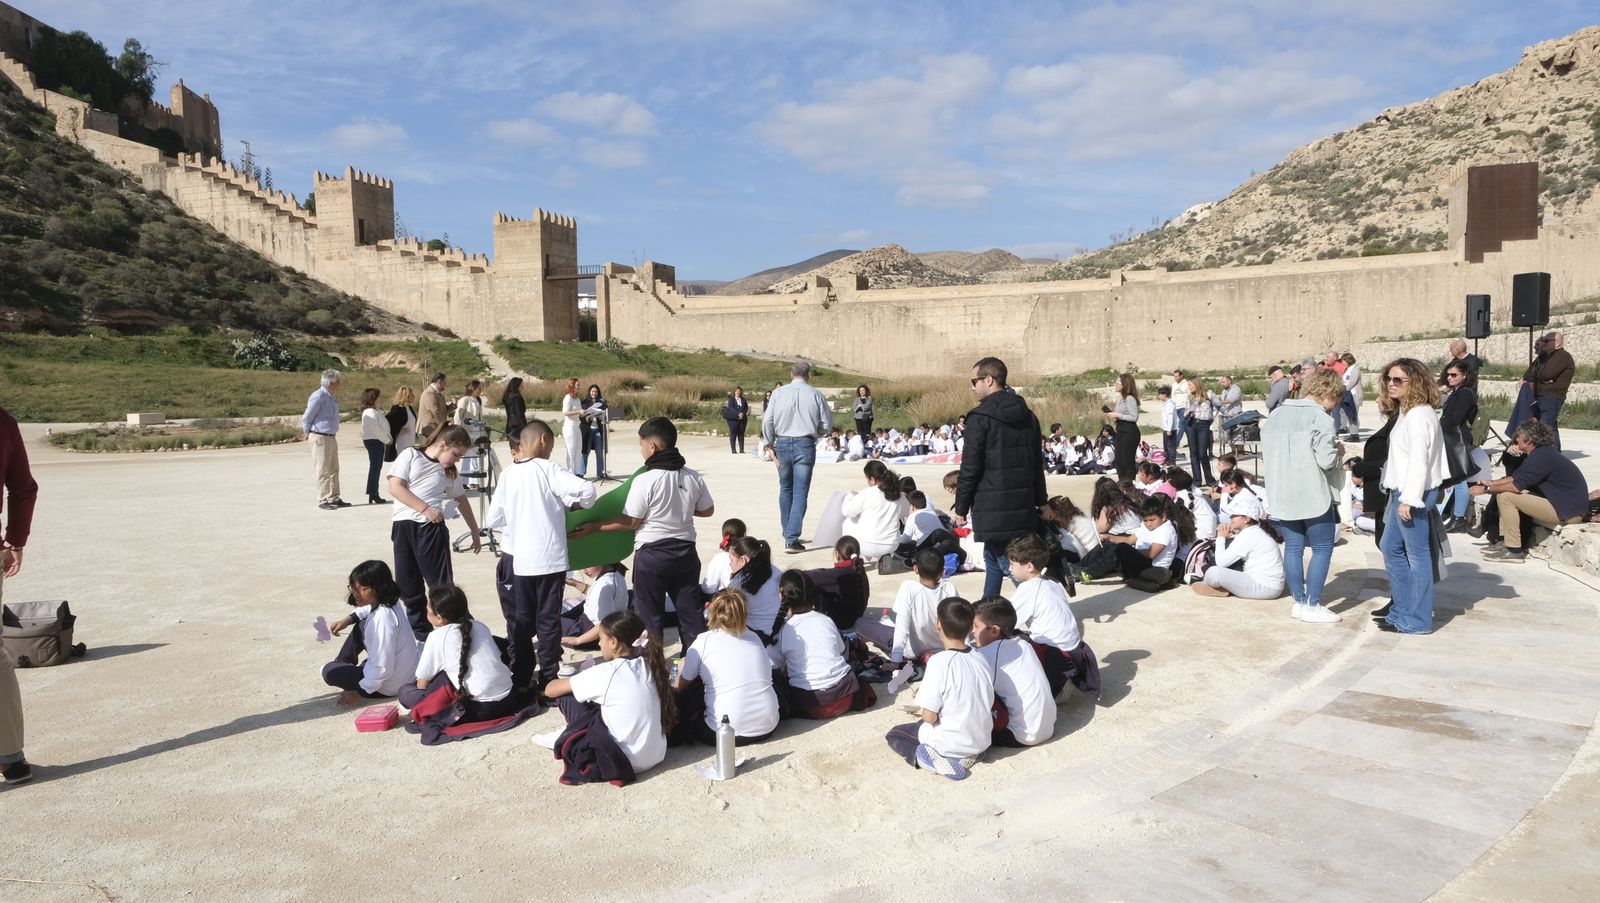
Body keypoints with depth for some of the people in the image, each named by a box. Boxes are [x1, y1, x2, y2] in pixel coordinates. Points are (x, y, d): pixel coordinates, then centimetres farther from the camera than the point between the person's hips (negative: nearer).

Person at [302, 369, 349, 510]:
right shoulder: (318, 397, -16)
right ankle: (322, 500, 0)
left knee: (334, 470, 12)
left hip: (332, 438, 9)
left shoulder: (331, 397, 12)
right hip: (320, 438, -9)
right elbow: (306, 418, -12)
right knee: (323, 471, -5)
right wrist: (308, 433, 2)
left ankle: (334, 498, 20)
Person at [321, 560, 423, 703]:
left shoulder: (383, 618, -31)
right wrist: (349, 619, 6)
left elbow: (383, 668, -30)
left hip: (389, 686, -9)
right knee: (360, 625, 21)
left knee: (330, 671, -4)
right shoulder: (379, 603, -5)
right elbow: (367, 610, 25)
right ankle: (343, 663, 37)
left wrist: (360, 692, -18)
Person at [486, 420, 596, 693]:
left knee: (520, 620, 13)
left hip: (520, 560, 4)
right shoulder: (548, 469, -9)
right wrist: (578, 504, -1)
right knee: (548, 620, 5)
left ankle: (520, 678, 18)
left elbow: (493, 519, 8)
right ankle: (548, 679, 9)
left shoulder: (509, 474, 3)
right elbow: (587, 489, -21)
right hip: (550, 558, -4)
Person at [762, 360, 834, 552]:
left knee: (785, 490, 19)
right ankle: (791, 539, -6)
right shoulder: (816, 395, -3)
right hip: (805, 445, -2)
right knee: (800, 493, 0)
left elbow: (767, 421, -1)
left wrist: (770, 445, 10)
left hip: (782, 444, 2)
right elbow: (827, 426, 0)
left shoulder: (778, 393, 0)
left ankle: (787, 533, 29)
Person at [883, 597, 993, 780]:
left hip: (951, 744, -6)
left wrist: (922, 698, 1)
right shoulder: (981, 660, -3)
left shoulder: (939, 662, -22)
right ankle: (970, 754, 7)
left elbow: (929, 716, -21)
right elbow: (988, 704, 8)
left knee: (894, 734, 17)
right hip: (982, 742, 6)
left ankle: (936, 760, -8)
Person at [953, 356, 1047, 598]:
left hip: (993, 509, -8)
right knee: (993, 559, 21)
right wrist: (1039, 502, 21)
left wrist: (961, 507, -3)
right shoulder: (1027, 416, 10)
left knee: (1011, 565, -3)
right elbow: (1037, 463, 15)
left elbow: (970, 467, -12)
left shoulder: (980, 417, -12)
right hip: (1024, 506, 8)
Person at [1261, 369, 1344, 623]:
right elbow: (1326, 459, -18)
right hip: (1313, 496, -6)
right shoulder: (1320, 418, -13)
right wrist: (1338, 451, 2)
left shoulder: (1275, 415, 8)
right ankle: (1312, 606, 6)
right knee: (1322, 549, 6)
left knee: (1293, 548, 12)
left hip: (1282, 496, 6)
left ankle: (1299, 602, 19)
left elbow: (1265, 452, 12)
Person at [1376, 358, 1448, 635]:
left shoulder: (1418, 415, -16)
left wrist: (1409, 499, -22)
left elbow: (1418, 460, -21)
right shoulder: (1406, 412, 15)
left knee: (1417, 555, -2)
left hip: (1414, 494, -11)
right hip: (1402, 492, 11)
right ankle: (1402, 609, 26)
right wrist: (1400, 496, 15)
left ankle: (1417, 620, 6)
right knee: (1390, 547, 17)